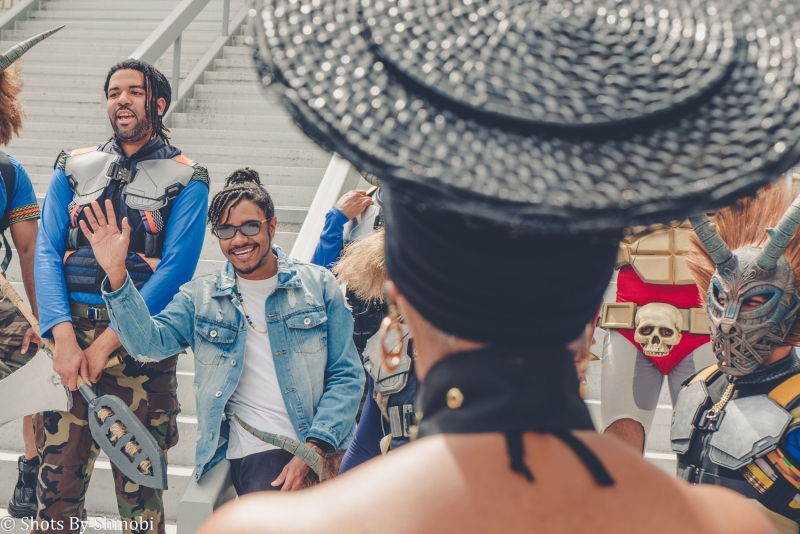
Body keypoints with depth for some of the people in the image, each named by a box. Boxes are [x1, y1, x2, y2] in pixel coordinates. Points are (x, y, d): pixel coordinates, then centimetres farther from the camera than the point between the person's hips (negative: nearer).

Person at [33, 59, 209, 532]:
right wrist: (65, 336, -10)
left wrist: (108, 341, -14)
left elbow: (176, 270, -6)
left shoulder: (186, 180, 4)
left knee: (138, 486, 0)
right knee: (58, 478, -1)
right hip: (70, 334, 2)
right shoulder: (74, 169, 14)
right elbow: (47, 254, 5)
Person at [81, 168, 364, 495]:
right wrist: (117, 274, -19)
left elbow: (346, 376, 6)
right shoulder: (201, 297, 12)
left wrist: (315, 449, -8)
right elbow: (151, 341, -5)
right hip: (259, 453, -1)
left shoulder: (318, 285, 9)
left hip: (325, 448, 1)